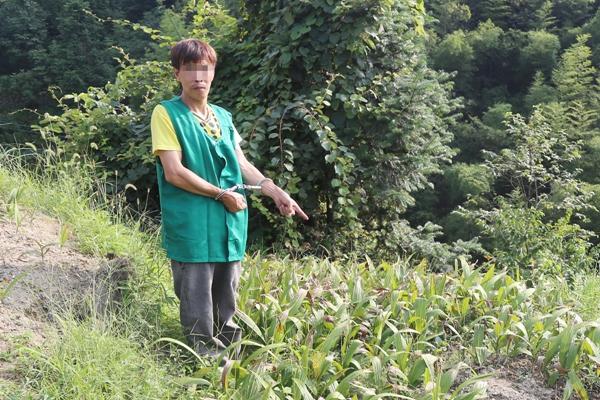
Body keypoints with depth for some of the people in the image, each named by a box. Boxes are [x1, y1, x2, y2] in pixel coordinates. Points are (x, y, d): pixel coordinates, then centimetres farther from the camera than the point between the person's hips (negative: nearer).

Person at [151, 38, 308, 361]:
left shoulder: (223, 116, 14)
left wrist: (274, 191, 6)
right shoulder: (167, 114, -7)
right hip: (192, 228, -6)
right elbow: (174, 172, -14)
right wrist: (223, 195, -10)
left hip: (230, 225, 7)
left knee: (227, 305, 16)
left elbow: (242, 163, 19)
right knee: (198, 309, -1)